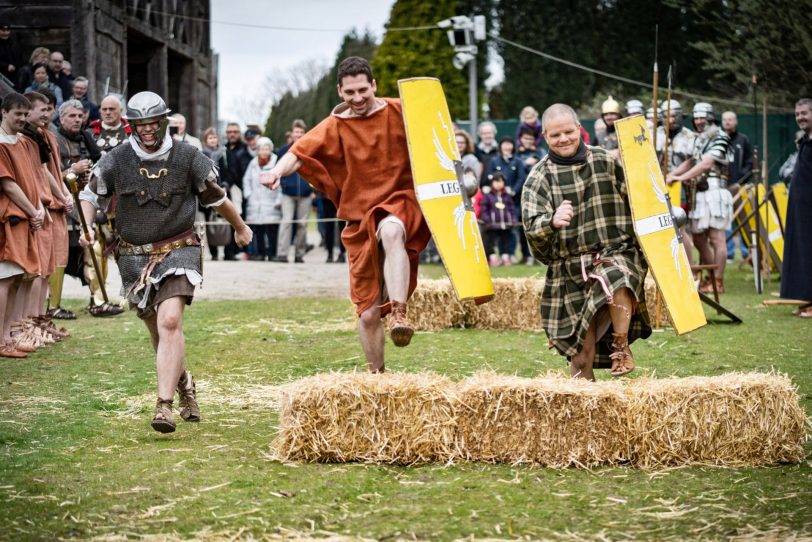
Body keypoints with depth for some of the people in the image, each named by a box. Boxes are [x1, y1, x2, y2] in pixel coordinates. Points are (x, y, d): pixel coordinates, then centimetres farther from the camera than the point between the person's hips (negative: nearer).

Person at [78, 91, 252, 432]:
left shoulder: (188, 158, -3)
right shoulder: (116, 161, -1)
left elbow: (216, 197, 11)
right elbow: (91, 195, 12)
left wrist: (240, 228, 26)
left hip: (178, 251, -3)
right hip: (134, 257, 3)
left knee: (170, 321, -23)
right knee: (158, 332, 11)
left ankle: (164, 405, -25)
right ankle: (185, 385, 39)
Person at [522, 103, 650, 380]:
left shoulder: (606, 161, 4)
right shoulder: (540, 177, 1)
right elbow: (531, 226, -11)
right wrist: (552, 222, -33)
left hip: (616, 255, 0)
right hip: (569, 269, 0)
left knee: (616, 278, -36)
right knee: (581, 356, -2)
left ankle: (621, 347, -16)